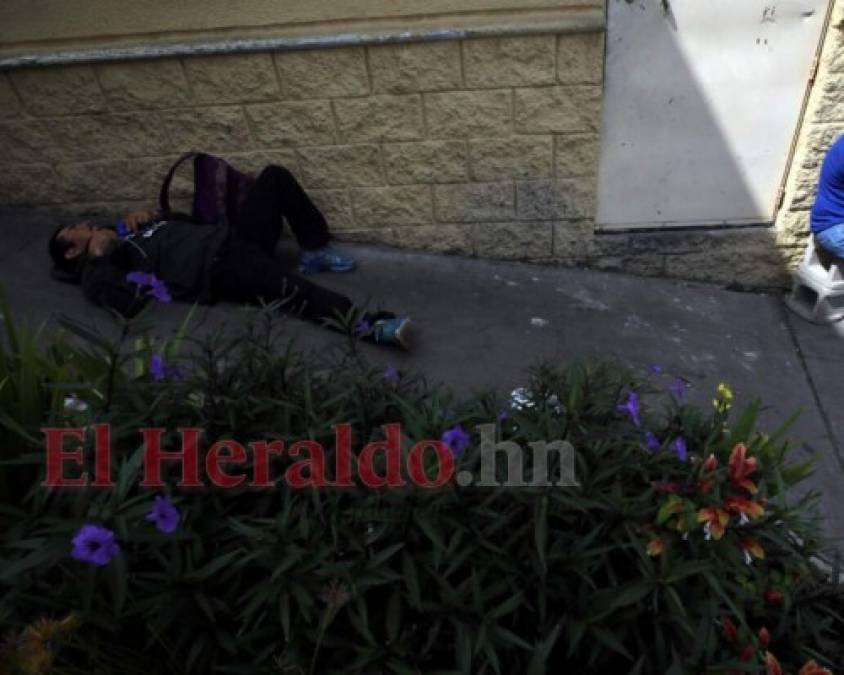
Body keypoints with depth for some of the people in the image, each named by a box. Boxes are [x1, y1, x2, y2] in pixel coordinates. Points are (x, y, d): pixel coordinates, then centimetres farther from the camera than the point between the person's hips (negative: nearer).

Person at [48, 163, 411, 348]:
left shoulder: (130, 233, 33)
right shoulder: (98, 271, 7)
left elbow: (186, 222, 34)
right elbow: (128, 302, -16)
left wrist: (152, 216, 16)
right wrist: (99, 257, -6)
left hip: (227, 237, 9)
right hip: (216, 270, -9)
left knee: (274, 176, 4)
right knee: (287, 287, -37)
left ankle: (315, 251, 3)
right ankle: (366, 325, -50)